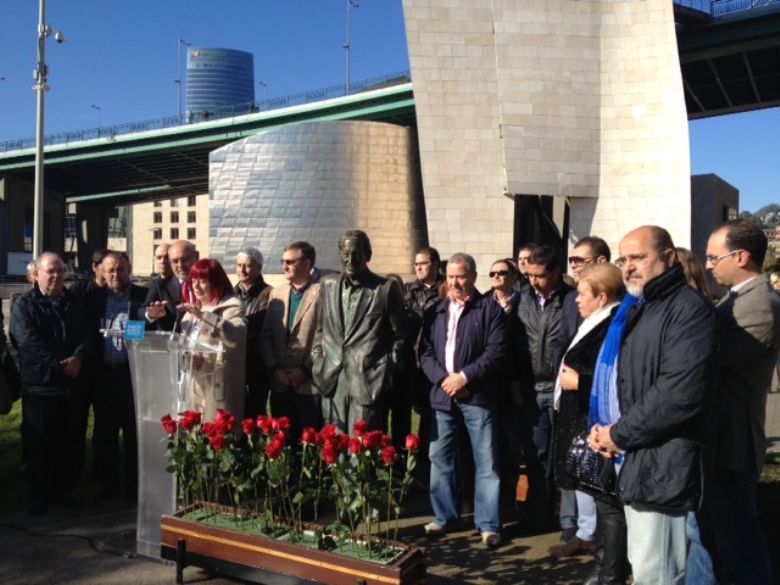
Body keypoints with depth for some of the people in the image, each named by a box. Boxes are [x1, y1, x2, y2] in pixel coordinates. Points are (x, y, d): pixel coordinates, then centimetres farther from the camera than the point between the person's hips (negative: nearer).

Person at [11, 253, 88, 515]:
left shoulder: (73, 302, 12)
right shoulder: (25, 304, -3)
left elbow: (85, 335, 6)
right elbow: (29, 343, -14)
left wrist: (78, 358, -14)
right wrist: (61, 365, -17)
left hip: (70, 383, 4)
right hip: (38, 385, -4)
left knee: (66, 442, 10)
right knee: (38, 443, 4)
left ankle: (63, 490, 23)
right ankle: (39, 496, 16)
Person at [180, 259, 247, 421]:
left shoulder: (231, 307, -6)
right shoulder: (193, 309, 18)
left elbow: (237, 336, -26)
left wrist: (204, 316, -29)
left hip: (217, 388, -7)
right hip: (193, 386, 7)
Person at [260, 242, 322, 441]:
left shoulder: (321, 294, -6)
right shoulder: (276, 293, 13)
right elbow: (266, 336, 11)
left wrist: (306, 370, -12)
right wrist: (274, 369, -1)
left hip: (310, 384, -5)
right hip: (280, 384, 5)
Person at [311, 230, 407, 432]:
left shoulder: (386, 288, -2)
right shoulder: (328, 285, 12)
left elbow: (399, 336, 3)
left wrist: (387, 372, -2)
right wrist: (317, 364, 10)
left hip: (368, 384, -4)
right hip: (332, 383, 4)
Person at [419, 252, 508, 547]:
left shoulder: (490, 309, -2)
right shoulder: (435, 311, 12)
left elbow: (496, 352, -10)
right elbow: (425, 352, 7)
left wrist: (465, 377, -15)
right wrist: (443, 379, -10)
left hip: (478, 397, -4)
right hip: (442, 395, 5)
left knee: (486, 462, 2)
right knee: (440, 459, 12)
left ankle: (488, 523, 12)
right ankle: (445, 515, 27)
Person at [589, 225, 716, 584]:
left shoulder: (689, 308, -14)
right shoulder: (634, 309, 16)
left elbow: (679, 394, -25)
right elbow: (616, 379, 21)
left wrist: (619, 435, -15)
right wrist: (602, 428, 3)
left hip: (661, 465, -9)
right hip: (633, 460, 9)